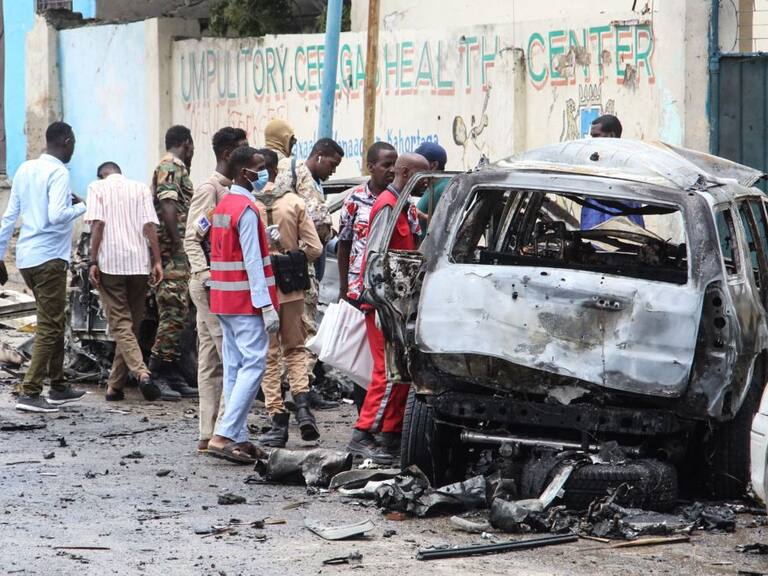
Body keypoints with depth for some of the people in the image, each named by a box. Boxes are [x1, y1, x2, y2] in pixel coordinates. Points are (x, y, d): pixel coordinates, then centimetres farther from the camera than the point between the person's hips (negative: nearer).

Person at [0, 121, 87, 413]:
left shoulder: (25, 170, 11)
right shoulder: (58, 173, -12)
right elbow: (57, 216, -24)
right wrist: (81, 206, -5)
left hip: (26, 257, 8)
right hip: (49, 258, -8)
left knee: (54, 323, 19)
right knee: (50, 328, -5)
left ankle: (58, 386, 25)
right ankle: (29, 393, -9)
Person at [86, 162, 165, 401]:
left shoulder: (98, 187, 6)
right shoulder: (141, 188, 13)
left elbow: (97, 224, -6)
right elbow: (149, 225, 3)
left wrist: (93, 262, -6)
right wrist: (157, 261, 1)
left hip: (110, 264, -3)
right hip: (139, 262, 3)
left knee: (120, 324, -4)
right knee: (132, 325, 11)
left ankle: (141, 373, -27)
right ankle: (115, 385, 12)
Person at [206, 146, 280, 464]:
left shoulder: (224, 205, 15)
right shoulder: (246, 209, -14)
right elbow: (253, 261, -18)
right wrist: (267, 306, -19)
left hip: (225, 300, 10)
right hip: (246, 300, -10)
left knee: (235, 366, 10)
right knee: (253, 365, -10)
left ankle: (238, 438, 11)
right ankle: (223, 436, -17)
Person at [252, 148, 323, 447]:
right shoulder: (294, 202, -4)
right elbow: (314, 248, -5)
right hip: (292, 288, 2)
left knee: (268, 357, 6)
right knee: (295, 349, 18)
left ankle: (278, 420, 5)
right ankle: (302, 404, -1)